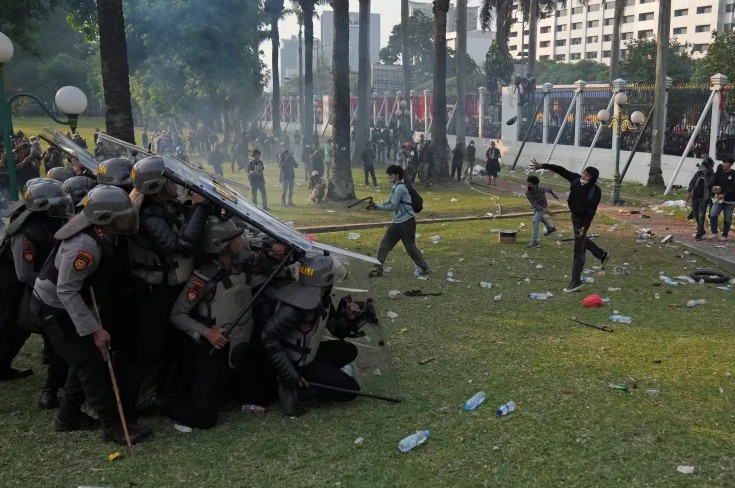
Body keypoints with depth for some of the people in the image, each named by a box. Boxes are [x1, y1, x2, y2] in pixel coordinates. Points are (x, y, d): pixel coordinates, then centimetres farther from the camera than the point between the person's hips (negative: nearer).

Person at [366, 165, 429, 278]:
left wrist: (377, 206, -8)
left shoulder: (400, 187, -16)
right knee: (384, 244, 5)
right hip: (397, 222, 9)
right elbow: (389, 204, 14)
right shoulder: (396, 187, 14)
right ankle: (377, 269, 10)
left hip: (407, 222, -9)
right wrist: (375, 205, 0)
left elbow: (392, 206, -17)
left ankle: (424, 269, 15)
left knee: (410, 247, -1)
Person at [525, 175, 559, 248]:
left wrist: (553, 194, 12)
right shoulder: (527, 193, -28)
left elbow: (548, 189, -6)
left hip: (543, 206, -5)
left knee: (535, 221, -21)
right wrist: (543, 209, -43)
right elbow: (534, 204, -32)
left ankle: (535, 241, -24)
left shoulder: (541, 189, -32)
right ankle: (550, 228, 62)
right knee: (540, 218, 32)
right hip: (537, 208, 5)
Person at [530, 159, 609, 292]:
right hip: (574, 216, 8)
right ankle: (603, 255, 51)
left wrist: (585, 226, -27)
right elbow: (561, 170, -7)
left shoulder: (595, 191, -24)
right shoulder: (576, 179, -9)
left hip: (583, 220, -7)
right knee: (582, 240, 29)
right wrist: (543, 166, -13)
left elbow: (591, 211, -23)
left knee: (579, 250, -4)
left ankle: (576, 281, 3)